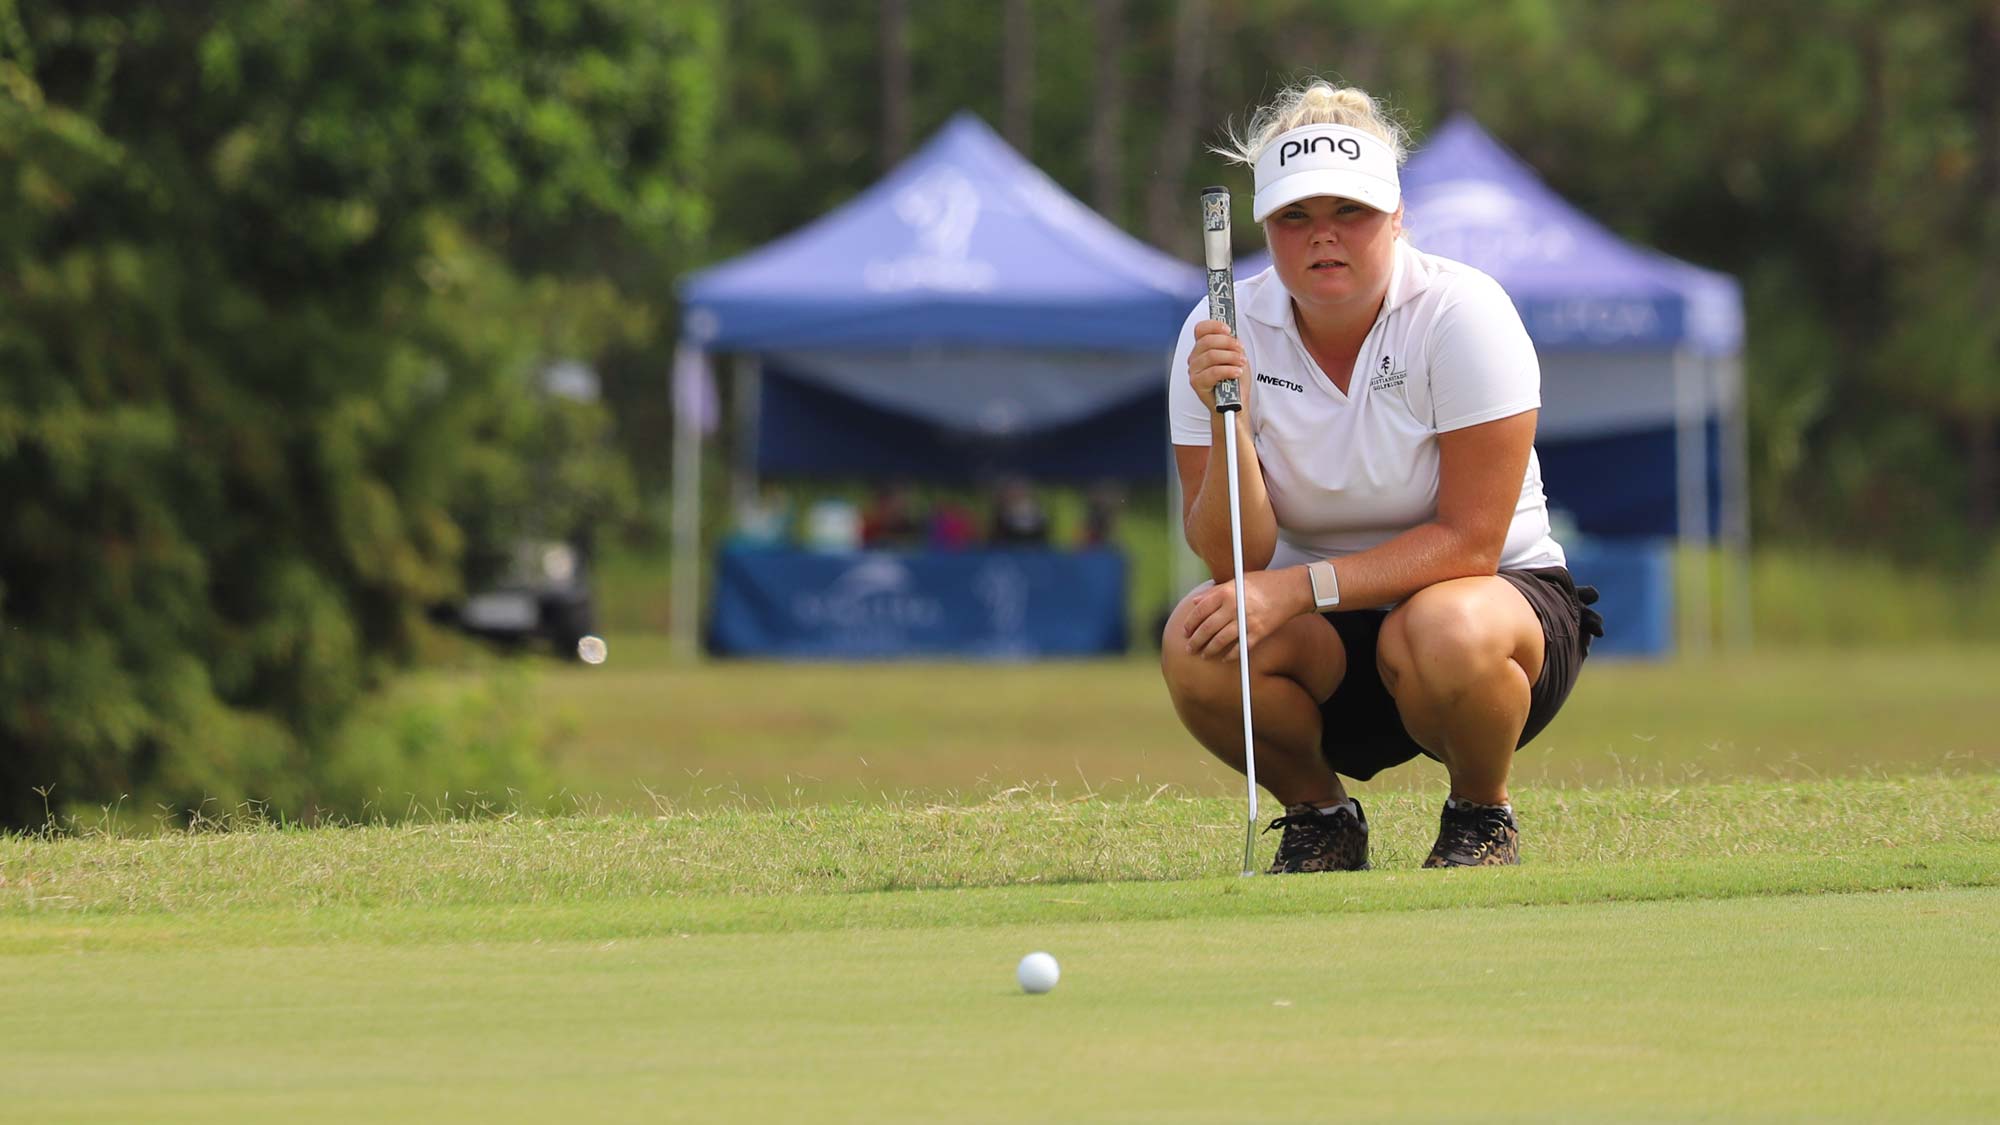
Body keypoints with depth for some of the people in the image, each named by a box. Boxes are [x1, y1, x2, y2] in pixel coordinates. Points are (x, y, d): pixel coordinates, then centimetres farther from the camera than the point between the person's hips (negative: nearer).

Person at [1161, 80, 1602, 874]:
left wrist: (1304, 586, -30)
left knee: (1442, 632, -38)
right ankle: (1318, 815, 2)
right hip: (1323, 641, 3)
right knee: (1196, 641, -28)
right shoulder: (1226, 334, -9)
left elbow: (1470, 540, -20)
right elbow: (1233, 559, -14)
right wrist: (1227, 423, -30)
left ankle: (1481, 814, -4)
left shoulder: (1461, 313, -17)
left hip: (1501, 598, -3)